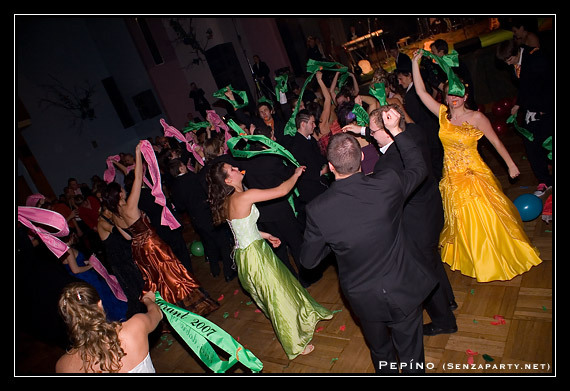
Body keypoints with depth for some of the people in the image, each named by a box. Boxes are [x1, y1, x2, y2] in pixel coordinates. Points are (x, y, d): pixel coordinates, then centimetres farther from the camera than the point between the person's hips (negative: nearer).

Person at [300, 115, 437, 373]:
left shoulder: (317, 210, -24)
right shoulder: (388, 184, -23)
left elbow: (308, 260, -9)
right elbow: (419, 167, 1)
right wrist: (396, 130, 4)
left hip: (363, 299, 0)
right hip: (403, 291, 0)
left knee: (381, 354, 30)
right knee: (411, 356, 24)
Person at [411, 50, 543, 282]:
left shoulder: (476, 117, -10)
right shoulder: (442, 114, -2)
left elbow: (495, 141, -2)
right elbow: (421, 91, -6)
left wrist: (511, 165, 1)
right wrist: (415, 62, -9)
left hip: (475, 175, -3)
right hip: (452, 178, 3)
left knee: (486, 218, 6)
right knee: (463, 222, 15)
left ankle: (501, 257, 31)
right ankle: (479, 261, 38)